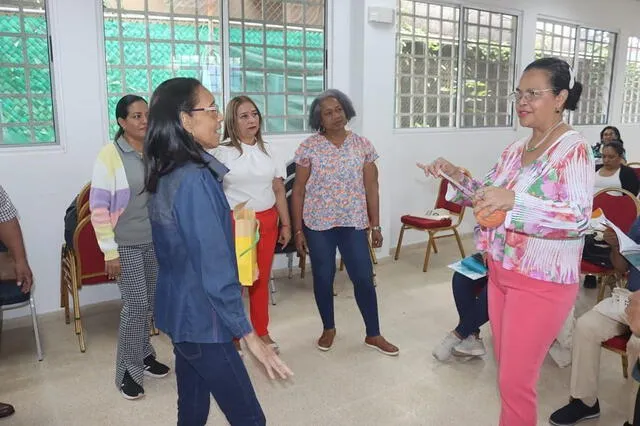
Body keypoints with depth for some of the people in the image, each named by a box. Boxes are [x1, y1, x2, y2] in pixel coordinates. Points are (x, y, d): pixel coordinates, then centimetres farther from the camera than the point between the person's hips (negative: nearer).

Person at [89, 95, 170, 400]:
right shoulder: (110, 154, -11)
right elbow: (98, 206, -12)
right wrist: (109, 252, -13)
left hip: (157, 241, 5)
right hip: (126, 245, -4)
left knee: (149, 303, 14)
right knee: (135, 305, -2)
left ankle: (143, 355, 34)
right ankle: (128, 370, 17)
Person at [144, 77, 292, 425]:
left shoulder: (166, 175, 6)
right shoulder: (195, 179, -23)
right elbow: (214, 267, -25)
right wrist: (248, 334, -19)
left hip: (180, 312, 9)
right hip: (202, 319, -9)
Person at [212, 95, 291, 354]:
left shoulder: (267, 151, 9)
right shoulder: (222, 152, -5)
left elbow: (279, 190, 11)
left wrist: (286, 224, 10)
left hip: (267, 222, 4)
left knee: (262, 279, 12)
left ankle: (261, 331, 26)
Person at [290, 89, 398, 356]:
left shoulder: (362, 145, 2)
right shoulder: (309, 147, -3)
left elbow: (371, 188, 4)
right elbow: (298, 191, -1)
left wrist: (376, 225, 3)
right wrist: (298, 229, -3)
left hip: (354, 223, 1)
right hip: (318, 224, -1)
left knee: (364, 278, 2)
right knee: (323, 278, 9)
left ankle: (373, 335, 20)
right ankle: (328, 328, 31)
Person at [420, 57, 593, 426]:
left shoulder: (574, 150, -15)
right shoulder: (516, 149, 7)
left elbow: (579, 218, -27)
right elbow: (490, 199, 15)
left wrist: (514, 200, -39)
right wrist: (458, 177, -1)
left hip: (542, 281, -7)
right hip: (501, 272, 8)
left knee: (515, 381, 3)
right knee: (507, 367, 21)